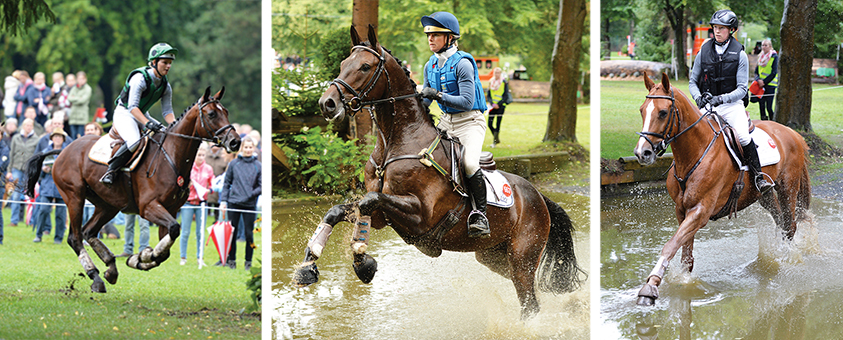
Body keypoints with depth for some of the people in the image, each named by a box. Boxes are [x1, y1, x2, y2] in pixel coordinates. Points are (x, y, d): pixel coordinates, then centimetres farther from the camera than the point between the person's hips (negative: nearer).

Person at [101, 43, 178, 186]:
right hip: (124, 113, -8)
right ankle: (110, 170, -25)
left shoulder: (166, 86, 0)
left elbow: (167, 111, 2)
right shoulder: (140, 78, -23)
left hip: (142, 115, 8)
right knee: (134, 141, -35)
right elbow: (132, 107, -28)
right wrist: (148, 123, -40)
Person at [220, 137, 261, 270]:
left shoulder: (258, 166, 3)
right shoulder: (234, 164, 6)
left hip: (250, 204, -1)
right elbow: (227, 183, 9)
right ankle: (231, 260, 13)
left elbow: (262, 186, 4)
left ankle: (248, 262, 11)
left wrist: (253, 194, -12)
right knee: (232, 233, 4)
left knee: (249, 233, 1)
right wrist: (223, 201, 2)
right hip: (234, 203, 1)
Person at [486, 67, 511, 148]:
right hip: (493, 106, 4)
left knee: (498, 125, -5)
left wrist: (498, 104, -13)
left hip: (500, 106, -4)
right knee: (490, 124, 0)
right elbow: (489, 95, 9)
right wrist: (492, 104, -7)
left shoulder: (504, 82, -2)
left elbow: (506, 96, -5)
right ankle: (497, 139, 19)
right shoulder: (491, 82, 9)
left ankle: (494, 141, 2)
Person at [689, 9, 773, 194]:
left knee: (743, 137, -28)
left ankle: (758, 177, -16)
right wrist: (698, 97, -8)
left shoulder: (739, 55, 0)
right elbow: (693, 82, 13)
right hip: (708, 106, 2)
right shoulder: (704, 52, 6)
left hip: (732, 105, -2)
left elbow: (742, 89, -3)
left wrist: (721, 99, -19)